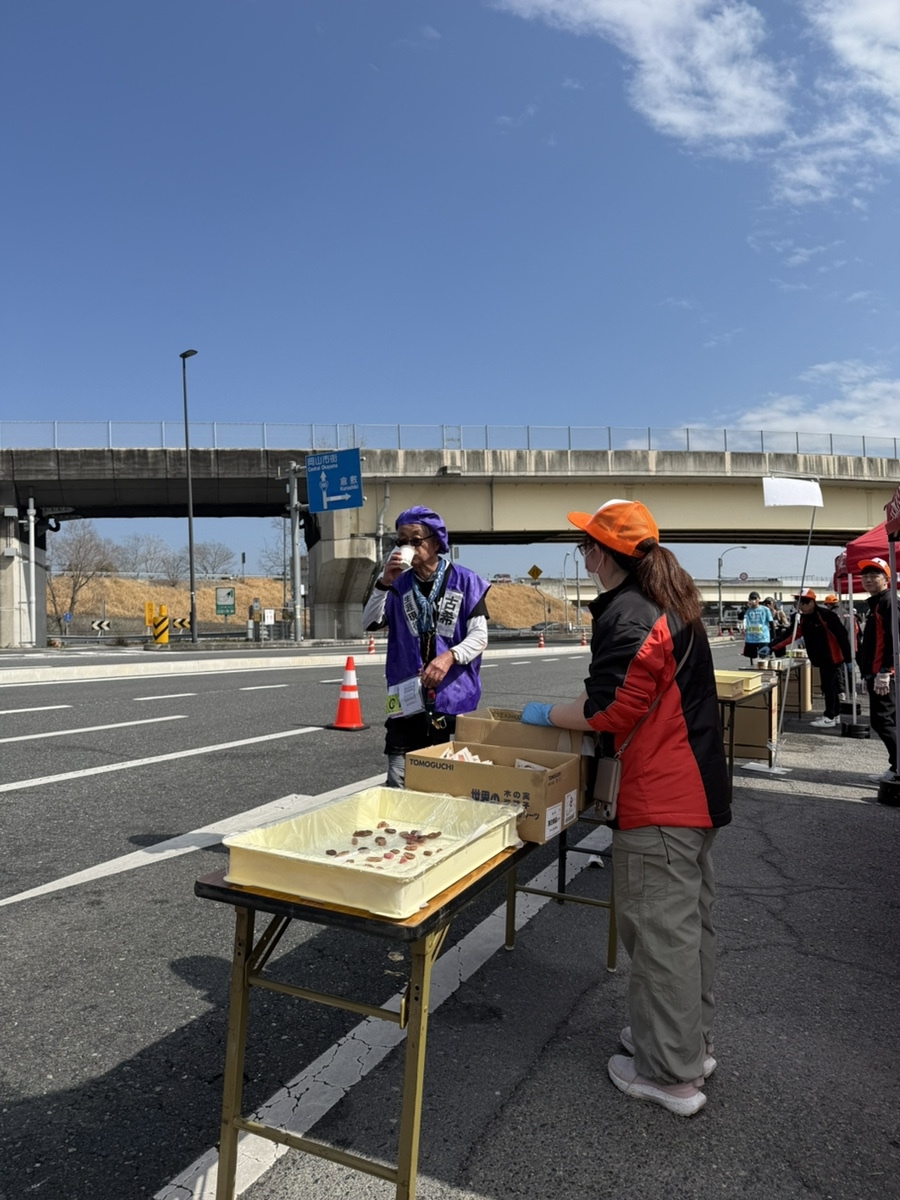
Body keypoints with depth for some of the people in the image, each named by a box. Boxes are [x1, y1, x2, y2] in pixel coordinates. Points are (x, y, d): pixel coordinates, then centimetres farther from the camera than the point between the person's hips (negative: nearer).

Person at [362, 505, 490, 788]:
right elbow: (370, 624, 0)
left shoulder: (465, 581, -1)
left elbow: (479, 635, -4)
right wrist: (384, 582, -12)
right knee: (398, 783, 0)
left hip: (455, 698, -2)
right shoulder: (399, 585, 8)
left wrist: (450, 656, -22)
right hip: (407, 700, 2)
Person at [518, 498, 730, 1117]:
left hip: (658, 800, -10)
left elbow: (608, 711, -21)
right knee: (691, 918, 20)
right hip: (699, 788, 10)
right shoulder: (673, 603, 12)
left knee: (659, 928, 2)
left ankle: (669, 1073, 17)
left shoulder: (626, 615, -19)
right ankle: (692, 1042, 37)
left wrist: (545, 713, -5)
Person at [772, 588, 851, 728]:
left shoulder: (825, 615, -20)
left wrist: (847, 656, -21)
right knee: (829, 686, 15)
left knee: (829, 686, -5)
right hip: (820, 658, 9)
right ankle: (835, 714, 25)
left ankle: (830, 718, 1)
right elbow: (792, 635, 7)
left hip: (832, 657, -9)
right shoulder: (804, 618, 7)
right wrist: (773, 647, 0)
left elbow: (841, 634, -20)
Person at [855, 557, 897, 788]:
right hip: (876, 673, 11)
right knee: (888, 721, 12)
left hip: (884, 674, -11)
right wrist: (869, 673, 24)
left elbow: (893, 640, -21)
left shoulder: (888, 602, -11)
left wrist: (884, 672, -26)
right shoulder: (874, 604, 20)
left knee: (882, 721, -10)